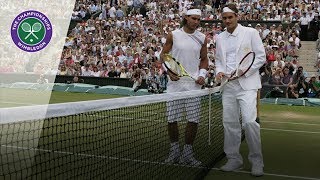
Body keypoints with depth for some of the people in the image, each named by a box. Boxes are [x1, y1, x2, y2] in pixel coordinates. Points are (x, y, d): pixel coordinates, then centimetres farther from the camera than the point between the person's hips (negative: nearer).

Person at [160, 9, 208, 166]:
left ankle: (187, 154, 14)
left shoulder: (202, 38, 8)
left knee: (193, 120, -1)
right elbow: (163, 54, 6)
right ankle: (174, 150, 21)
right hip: (175, 82, -1)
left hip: (193, 83, 2)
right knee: (172, 119, 3)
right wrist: (169, 71, -8)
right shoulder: (173, 35, 2)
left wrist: (202, 74, 0)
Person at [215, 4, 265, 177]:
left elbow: (261, 57, -1)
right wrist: (219, 71, 1)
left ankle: (256, 160, 1)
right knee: (229, 123, 5)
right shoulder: (219, 38, 13)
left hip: (246, 84, -4)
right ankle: (234, 159, 18)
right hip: (228, 86, 5)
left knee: (249, 121, -13)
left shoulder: (251, 33, 0)